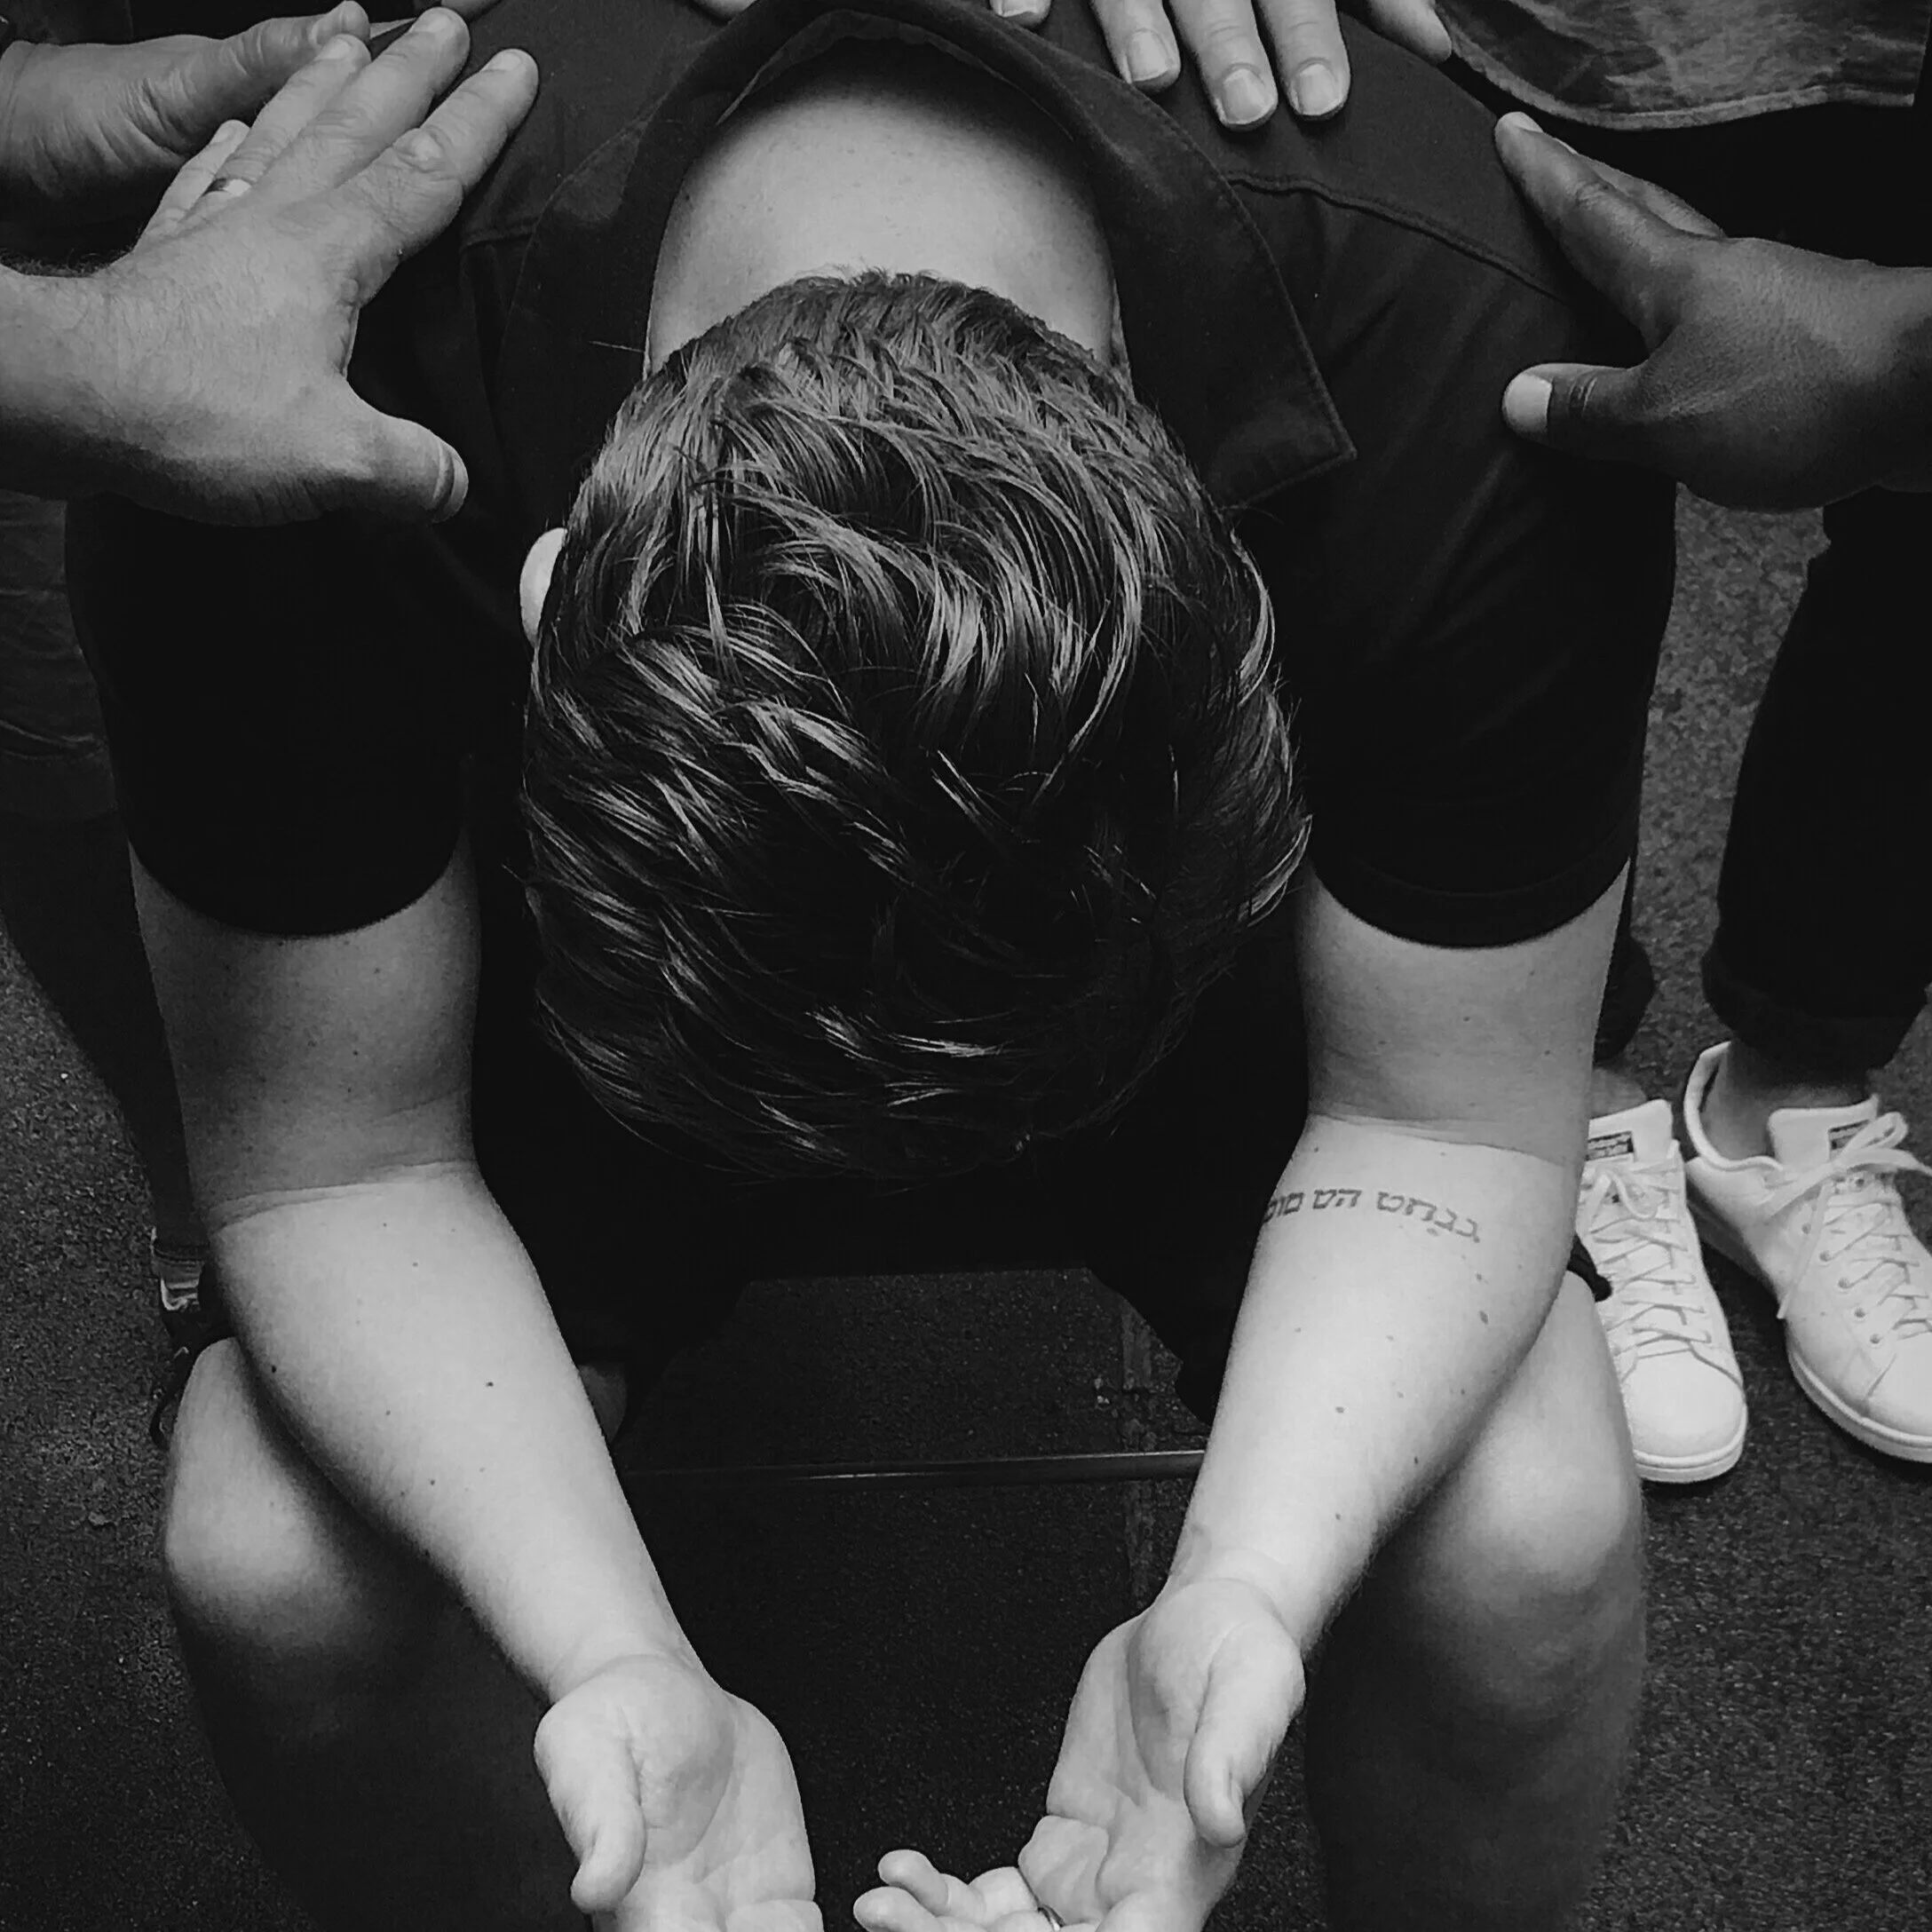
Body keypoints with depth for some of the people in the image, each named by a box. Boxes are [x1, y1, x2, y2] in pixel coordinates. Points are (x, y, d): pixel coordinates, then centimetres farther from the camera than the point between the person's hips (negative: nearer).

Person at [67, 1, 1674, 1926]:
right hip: (578, 975, 1)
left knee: (1524, 1532, -22)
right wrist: (618, 1666, -37)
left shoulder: (1477, 375, -35)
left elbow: (1450, 1126, -22)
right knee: (269, 1555, -20)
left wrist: (1247, 1596, -37)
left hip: (1199, 932, 0)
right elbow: (331, 1157, -24)